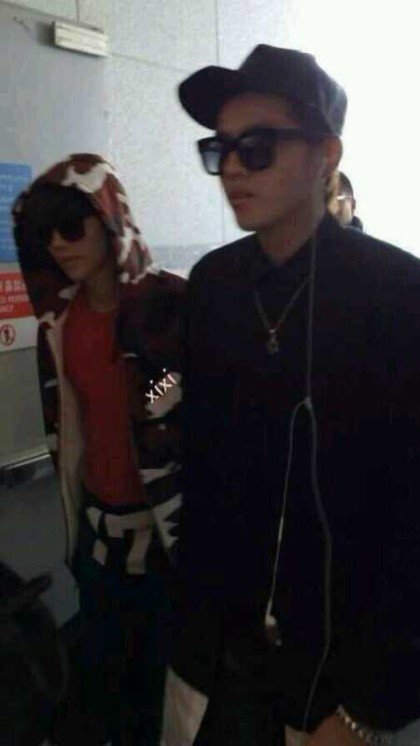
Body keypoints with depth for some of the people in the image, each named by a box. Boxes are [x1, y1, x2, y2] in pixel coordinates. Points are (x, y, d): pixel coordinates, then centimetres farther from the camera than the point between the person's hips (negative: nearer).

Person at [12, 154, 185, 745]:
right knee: (101, 669, 19)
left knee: (168, 671, 12)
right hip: (100, 520, 5)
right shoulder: (61, 318, 3)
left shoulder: (173, 303, -16)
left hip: (172, 521, -5)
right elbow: (63, 421, 10)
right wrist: (75, 509, 13)